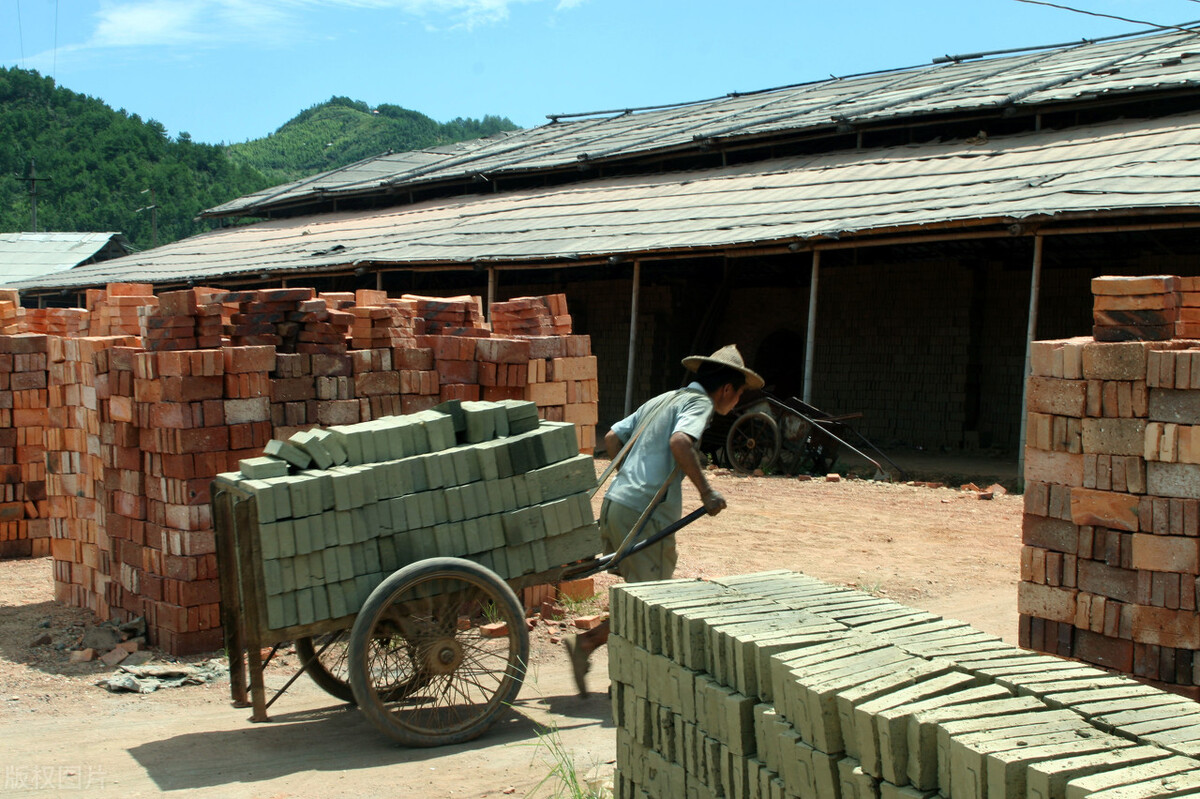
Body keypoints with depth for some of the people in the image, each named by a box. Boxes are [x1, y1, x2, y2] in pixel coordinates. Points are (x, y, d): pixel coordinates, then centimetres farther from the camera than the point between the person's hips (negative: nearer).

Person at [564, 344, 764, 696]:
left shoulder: (662, 400, 23)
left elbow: (612, 437, 25)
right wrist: (706, 492, -17)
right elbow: (680, 442, -23)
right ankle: (586, 644, -9)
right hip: (644, 510, -9)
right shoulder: (699, 402, -3)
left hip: (616, 500, 9)